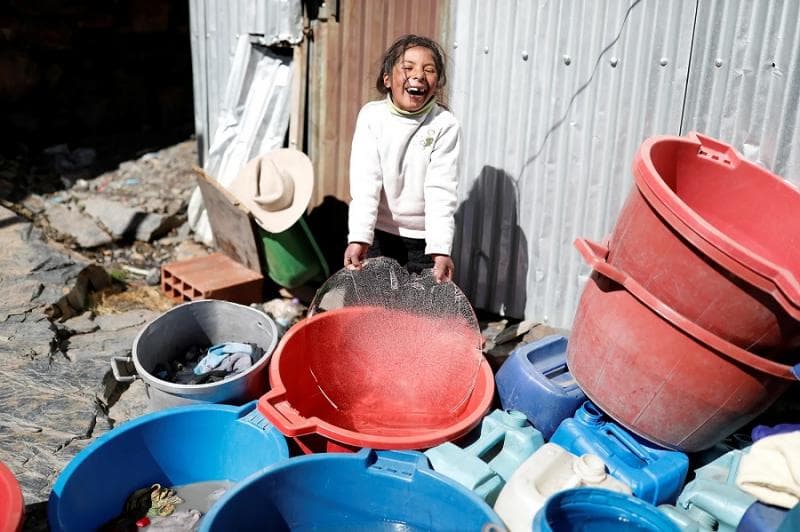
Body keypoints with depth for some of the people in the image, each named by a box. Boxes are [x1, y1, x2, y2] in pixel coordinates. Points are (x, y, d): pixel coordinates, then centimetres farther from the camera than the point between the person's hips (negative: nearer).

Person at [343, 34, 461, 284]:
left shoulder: (445, 125, -11)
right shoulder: (372, 115, -8)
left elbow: (441, 190, -17)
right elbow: (364, 181, -16)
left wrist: (441, 251, -27)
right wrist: (358, 238, -27)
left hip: (424, 239, -1)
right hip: (378, 234, 1)